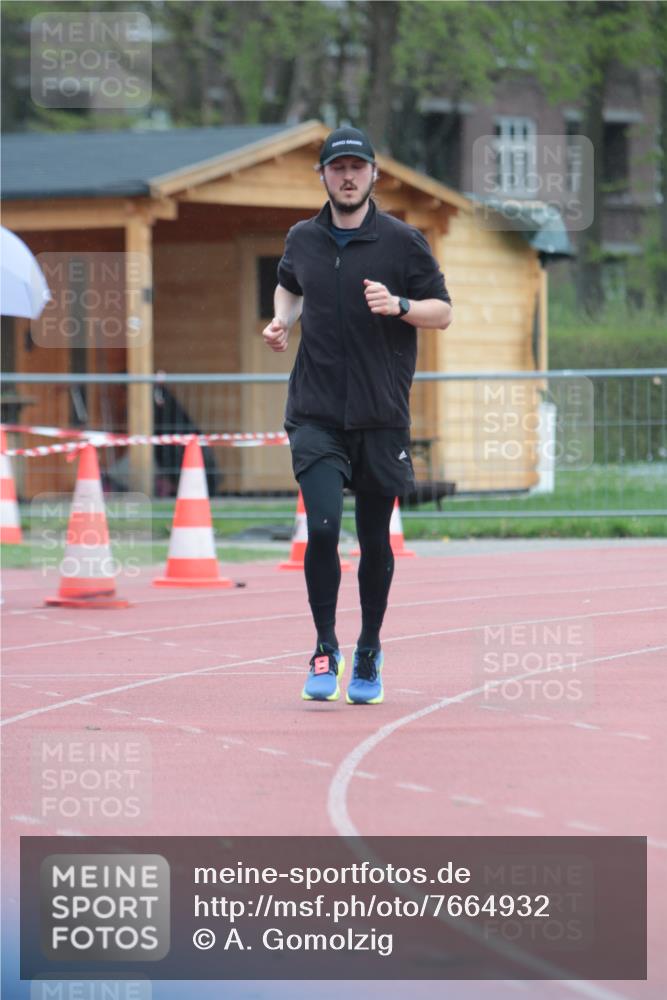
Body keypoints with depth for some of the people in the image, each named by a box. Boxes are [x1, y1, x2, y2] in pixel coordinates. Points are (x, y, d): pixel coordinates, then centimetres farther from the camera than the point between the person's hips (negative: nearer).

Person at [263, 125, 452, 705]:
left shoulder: (402, 241, -2)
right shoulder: (302, 239, 7)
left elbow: (443, 313, 1)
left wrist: (398, 305, -17)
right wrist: (282, 320, 7)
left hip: (381, 417, -1)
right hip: (316, 413, 1)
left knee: (375, 540, 7)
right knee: (322, 528, -14)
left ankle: (369, 652, 25)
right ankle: (326, 649, 0)